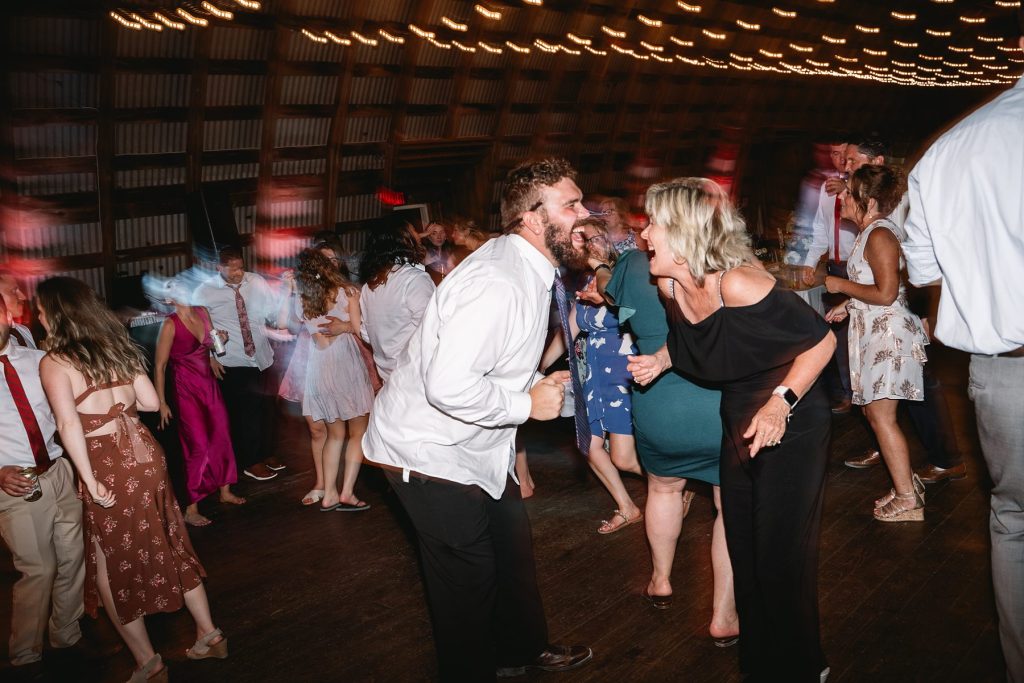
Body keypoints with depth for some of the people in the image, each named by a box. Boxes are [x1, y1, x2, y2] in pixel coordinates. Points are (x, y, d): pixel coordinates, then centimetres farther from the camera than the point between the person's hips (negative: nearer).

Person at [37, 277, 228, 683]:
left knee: (114, 563, 10)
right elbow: (151, 401, 9)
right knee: (167, 545, 18)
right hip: (144, 453, 6)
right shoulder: (118, 346, 8)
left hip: (108, 466, -6)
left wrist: (90, 482, -18)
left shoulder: (54, 362, -9)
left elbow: (69, 424, -20)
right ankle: (209, 634, 28)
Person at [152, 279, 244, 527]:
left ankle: (225, 490, 32)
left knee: (222, 438, 12)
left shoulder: (202, 312, 2)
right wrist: (162, 403, -12)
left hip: (209, 384, 6)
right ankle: (191, 510, 7)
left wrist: (220, 340, -5)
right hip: (187, 390, -6)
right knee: (200, 447, -5)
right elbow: (160, 366, -12)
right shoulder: (170, 324, -15)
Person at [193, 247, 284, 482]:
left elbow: (275, 311, -1)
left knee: (266, 408, 17)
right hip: (232, 364, -4)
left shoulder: (257, 282, -1)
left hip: (262, 358, 4)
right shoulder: (205, 292, -8)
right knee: (245, 412, 2)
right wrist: (209, 357, -9)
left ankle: (265, 453, 39)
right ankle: (250, 462, 21)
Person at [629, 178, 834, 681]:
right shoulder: (673, 287, -5)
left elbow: (821, 339, -21)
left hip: (791, 422, -7)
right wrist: (660, 361, 0)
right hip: (738, 422, 8)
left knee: (781, 558, -2)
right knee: (744, 550, 15)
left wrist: (781, 402, -26)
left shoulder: (737, 283, -28)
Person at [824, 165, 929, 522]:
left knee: (880, 414, -7)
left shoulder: (879, 235, -18)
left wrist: (842, 286, -13)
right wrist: (847, 305, 15)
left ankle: (908, 500, 0)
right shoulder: (874, 231, 13)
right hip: (875, 332, 10)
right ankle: (907, 482, 23)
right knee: (874, 411, 14)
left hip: (888, 332, -10)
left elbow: (886, 293, -24)